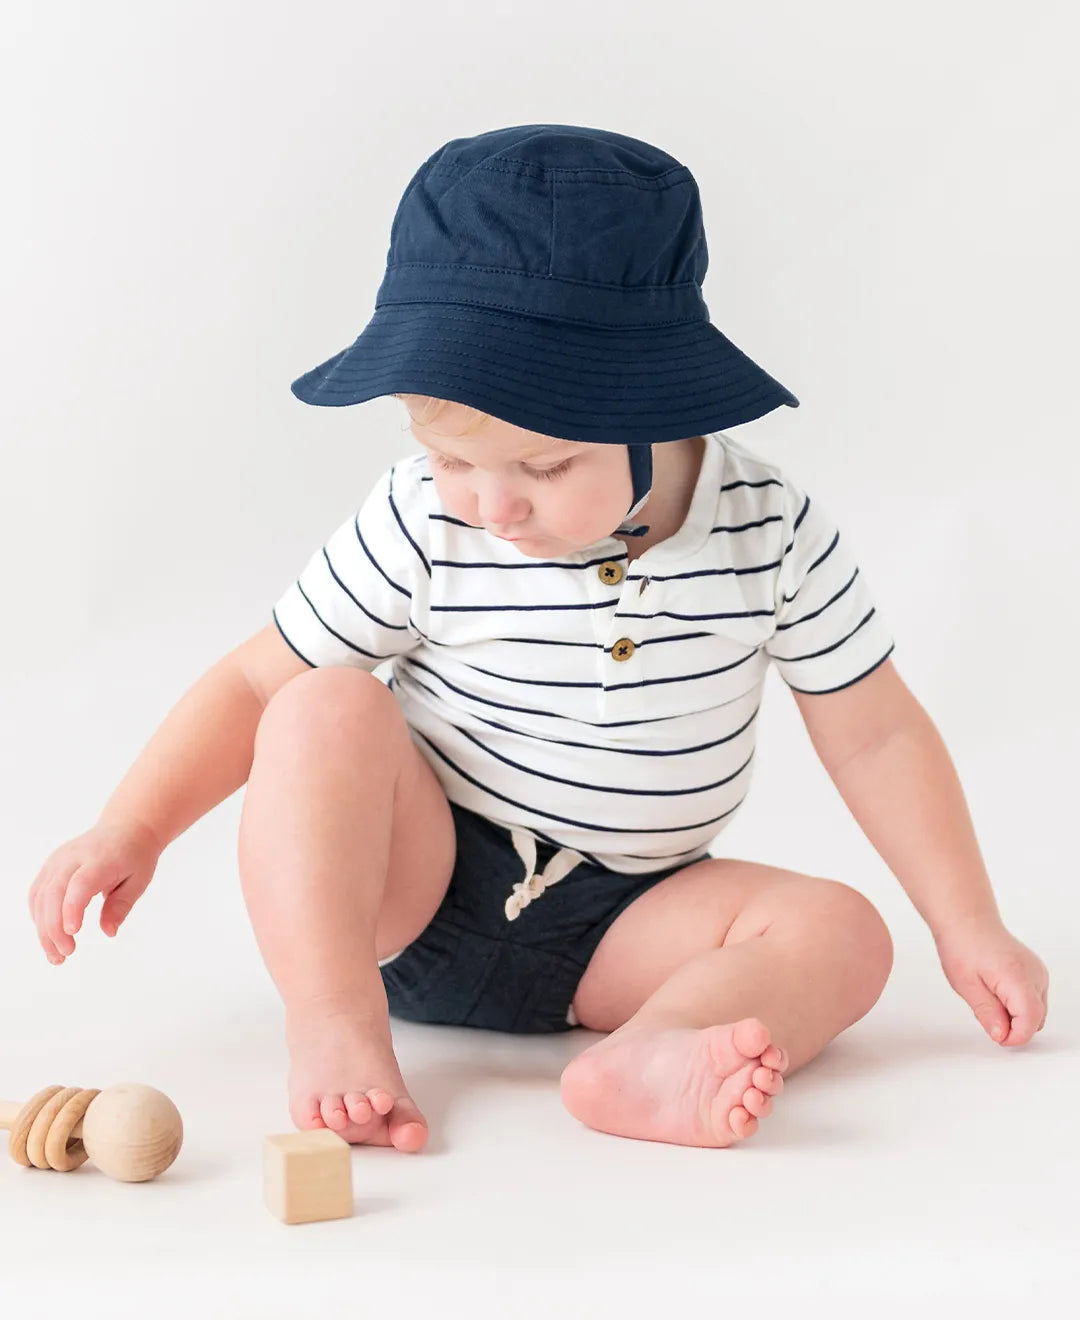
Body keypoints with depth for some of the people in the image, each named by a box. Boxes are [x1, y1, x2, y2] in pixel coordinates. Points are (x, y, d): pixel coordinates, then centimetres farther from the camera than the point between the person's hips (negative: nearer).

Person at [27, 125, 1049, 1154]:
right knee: (328, 711, -27)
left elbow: (875, 732, -2)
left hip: (623, 923, 1)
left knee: (841, 933, -22)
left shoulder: (770, 532, -12)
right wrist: (131, 830, -14)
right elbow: (260, 681, -5)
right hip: (410, 882, -1)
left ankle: (647, 1054, -45)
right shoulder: (419, 523, -14)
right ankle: (333, 1027, -31)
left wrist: (970, 930, -2)